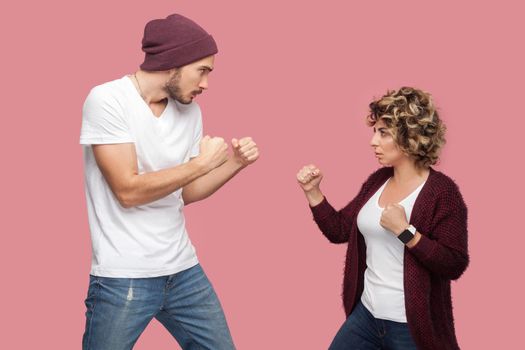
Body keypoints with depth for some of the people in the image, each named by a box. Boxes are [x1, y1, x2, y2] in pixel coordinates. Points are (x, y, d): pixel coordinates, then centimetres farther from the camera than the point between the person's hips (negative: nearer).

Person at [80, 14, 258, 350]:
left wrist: (235, 163, 0)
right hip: (124, 278, -6)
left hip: (184, 270, 6)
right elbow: (128, 191, -19)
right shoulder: (107, 100, -12)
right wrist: (203, 162, -15)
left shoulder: (190, 111, 6)